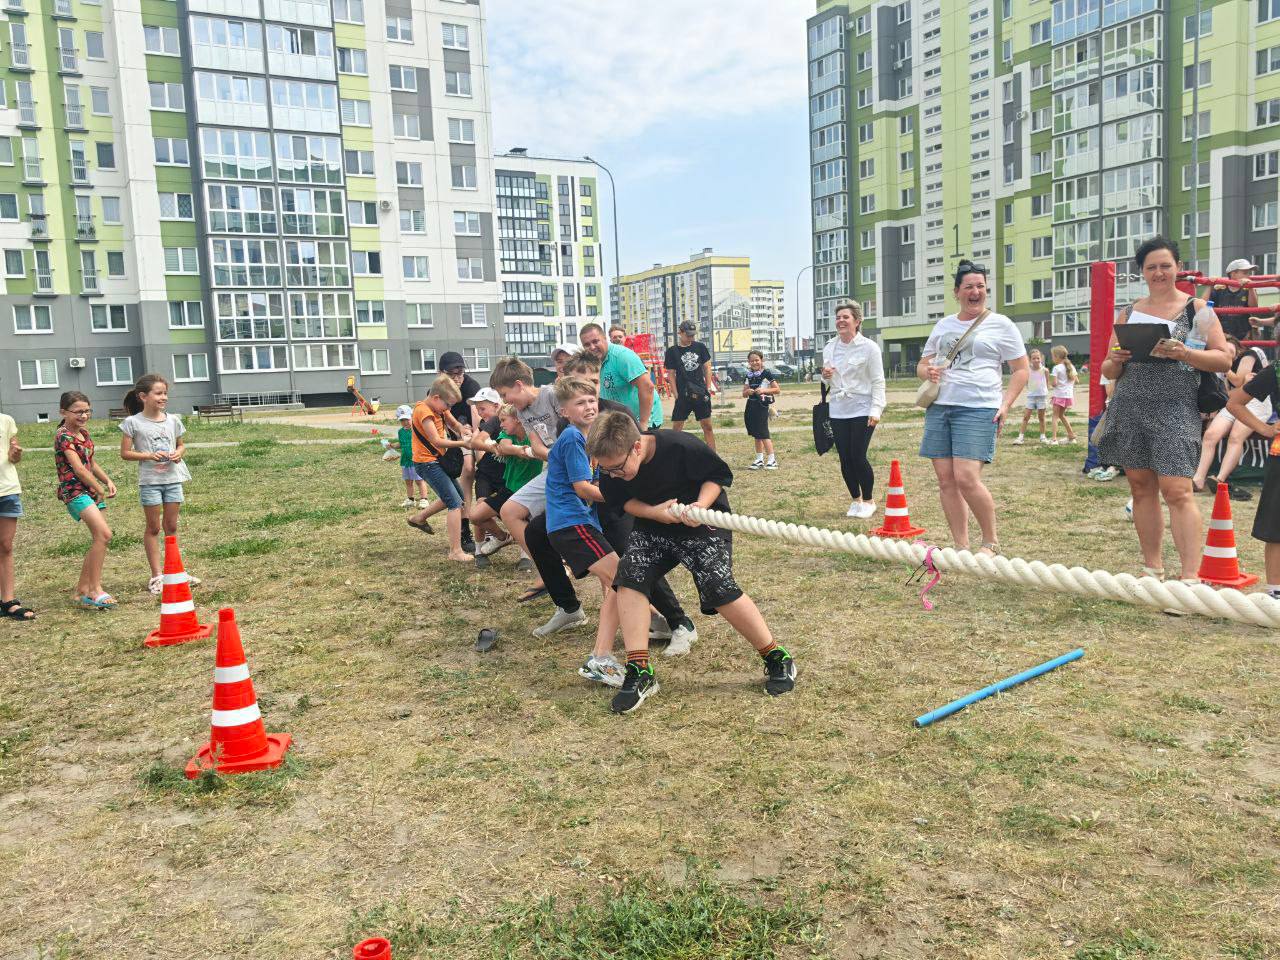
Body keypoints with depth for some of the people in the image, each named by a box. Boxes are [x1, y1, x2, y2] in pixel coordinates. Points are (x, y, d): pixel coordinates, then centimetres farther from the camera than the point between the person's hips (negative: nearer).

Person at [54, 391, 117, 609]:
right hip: (74, 490, -9)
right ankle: (94, 590, -14)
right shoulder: (64, 436, -13)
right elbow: (79, 469, -16)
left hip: (91, 489, 9)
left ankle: (83, 587, 20)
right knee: (104, 534, -21)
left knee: (99, 539, 8)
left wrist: (107, 481, 7)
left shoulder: (84, 433, 13)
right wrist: (101, 491, -8)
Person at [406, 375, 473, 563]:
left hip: (437, 460, 10)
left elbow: (454, 424, 13)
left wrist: (463, 430, -9)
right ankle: (456, 552, -15)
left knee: (456, 497, 22)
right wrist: (463, 443, -25)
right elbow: (437, 441, -27)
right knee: (455, 503, -15)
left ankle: (419, 518, 36)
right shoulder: (424, 411, -21)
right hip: (427, 463, -10)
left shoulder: (439, 406, 6)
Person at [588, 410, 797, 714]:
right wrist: (654, 512, -19)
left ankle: (777, 659, 2)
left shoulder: (681, 447, -29)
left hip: (703, 524, -5)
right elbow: (622, 500, 0)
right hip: (652, 527, 5)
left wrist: (701, 504, -32)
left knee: (720, 589, -18)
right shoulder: (611, 466, -15)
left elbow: (720, 474, -14)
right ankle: (640, 672, -7)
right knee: (629, 580, -14)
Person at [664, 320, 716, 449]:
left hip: (701, 394, 2)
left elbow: (707, 367, 10)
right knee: (676, 428, -3)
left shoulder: (700, 347, 7)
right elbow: (671, 374, 0)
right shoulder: (672, 351, 0)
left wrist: (708, 388, 2)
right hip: (683, 395, -2)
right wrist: (676, 394, -6)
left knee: (707, 426, 5)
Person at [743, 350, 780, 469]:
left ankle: (772, 460, -7)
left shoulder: (767, 374, -5)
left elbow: (777, 390, -6)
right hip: (751, 406, 7)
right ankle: (759, 460, 16)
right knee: (756, 435, 10)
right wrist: (748, 391, -7)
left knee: (763, 434, -10)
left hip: (762, 406, -7)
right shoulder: (749, 376, 13)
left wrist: (764, 390, -19)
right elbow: (744, 393, 15)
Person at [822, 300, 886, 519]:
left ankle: (868, 501, 13)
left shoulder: (869, 347, -6)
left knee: (858, 457, -8)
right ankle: (856, 500, 25)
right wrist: (825, 376, -3)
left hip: (862, 410, -5)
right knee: (845, 459, 6)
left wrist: (876, 410, -16)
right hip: (838, 411, 5)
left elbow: (878, 381, -7)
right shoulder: (829, 348, 9)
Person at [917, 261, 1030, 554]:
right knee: (945, 479, 2)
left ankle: (991, 543, 3)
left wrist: (1005, 404, -8)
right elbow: (922, 365, 24)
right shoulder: (943, 325, 18)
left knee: (966, 478, -16)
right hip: (939, 408, 5)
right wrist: (928, 371, -1)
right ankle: (961, 547, 10)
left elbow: (1022, 369, 4)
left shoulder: (1000, 324, 4)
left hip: (978, 409, -5)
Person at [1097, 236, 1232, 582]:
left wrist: (1183, 353, -17)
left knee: (1177, 490, -13)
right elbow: (1108, 372, 17)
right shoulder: (1128, 313, 15)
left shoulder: (1196, 308, 5)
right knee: (1141, 488, 7)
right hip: (1129, 409, 4)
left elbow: (1223, 359, -1)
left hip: (1175, 409, -4)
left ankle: (1191, 577, -12)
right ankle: (1153, 569, 17)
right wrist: (1115, 361, -6)